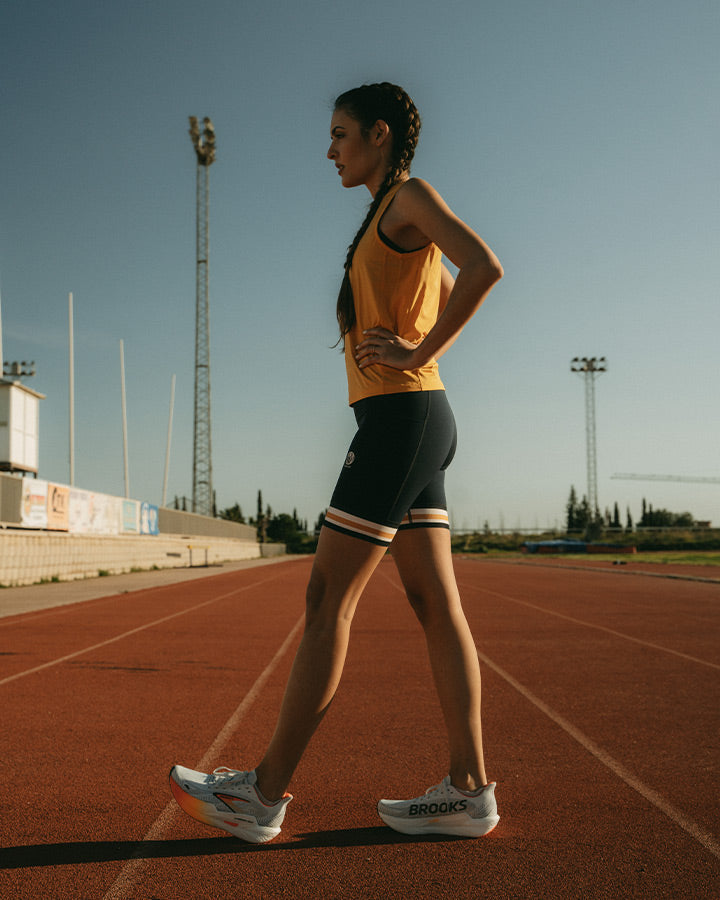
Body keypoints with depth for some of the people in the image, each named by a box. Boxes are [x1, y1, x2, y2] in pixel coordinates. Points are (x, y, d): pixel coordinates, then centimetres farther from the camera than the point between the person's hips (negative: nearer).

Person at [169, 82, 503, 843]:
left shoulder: (411, 194, -3)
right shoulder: (393, 220, 23)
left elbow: (484, 266, -20)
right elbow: (451, 291, 37)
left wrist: (422, 352, -15)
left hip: (400, 414, -10)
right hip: (411, 420, 10)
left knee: (328, 600, -9)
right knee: (436, 603, 5)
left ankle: (264, 794, -3)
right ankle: (468, 790, 7)